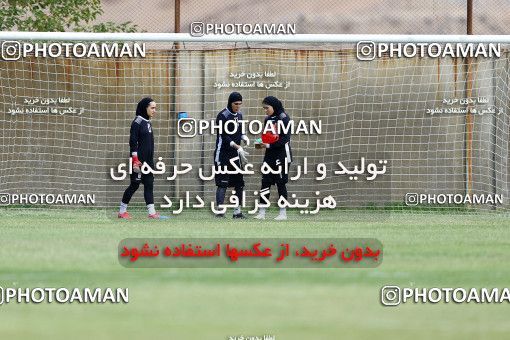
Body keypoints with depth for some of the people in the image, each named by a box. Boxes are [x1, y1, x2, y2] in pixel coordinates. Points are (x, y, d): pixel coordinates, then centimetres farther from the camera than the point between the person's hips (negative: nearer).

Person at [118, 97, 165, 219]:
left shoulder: (148, 122, 13)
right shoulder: (137, 122, -12)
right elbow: (133, 142, -16)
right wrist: (135, 160, -21)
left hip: (148, 160, 8)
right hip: (139, 160, -8)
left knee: (149, 185, 3)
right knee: (135, 184, -2)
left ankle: (152, 212, 0)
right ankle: (122, 211, 9)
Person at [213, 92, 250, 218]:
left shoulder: (239, 115, 11)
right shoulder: (223, 115, -12)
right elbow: (224, 137, -18)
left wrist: (245, 137, -2)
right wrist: (238, 147, -26)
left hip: (236, 154, 7)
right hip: (223, 154, -7)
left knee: (239, 183, 7)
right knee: (222, 183, -9)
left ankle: (237, 211, 14)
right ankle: (219, 211, -9)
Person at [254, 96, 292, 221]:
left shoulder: (283, 118, -10)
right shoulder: (267, 119, 12)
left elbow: (285, 139, -15)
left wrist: (269, 145, -19)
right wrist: (261, 142, -3)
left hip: (281, 155, -7)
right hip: (270, 155, 7)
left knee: (281, 183, -2)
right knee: (265, 182, 2)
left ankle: (283, 213, 5)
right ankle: (262, 213, 3)